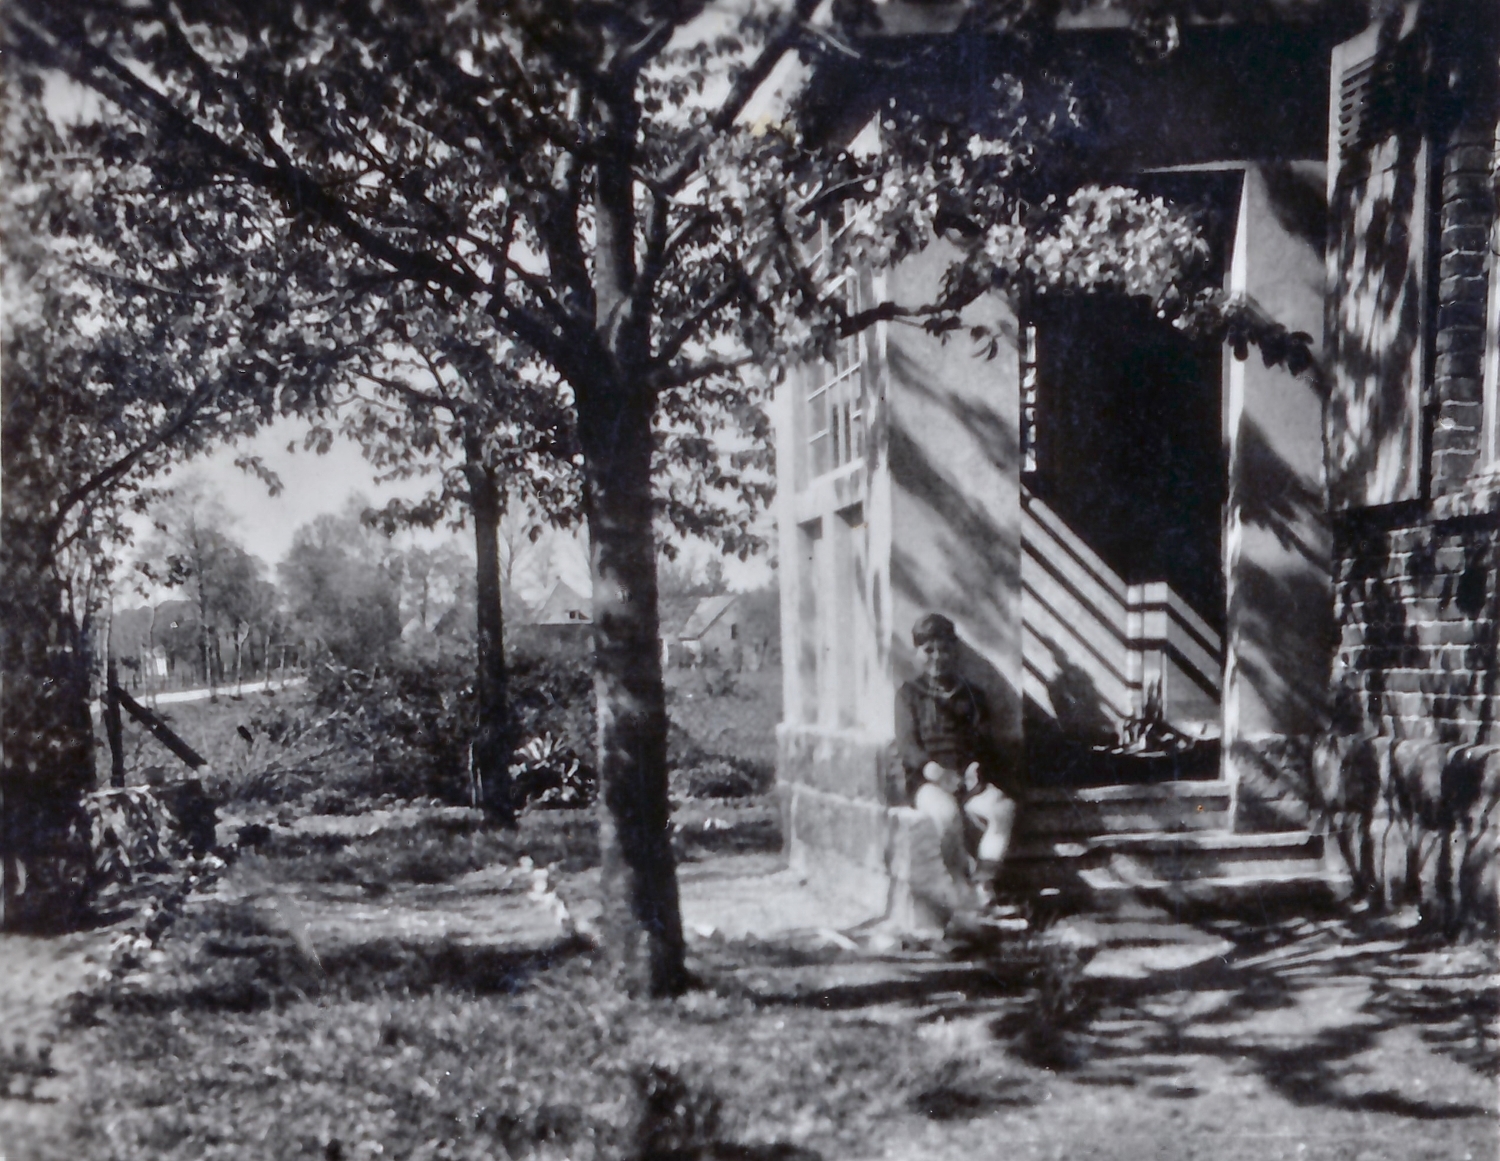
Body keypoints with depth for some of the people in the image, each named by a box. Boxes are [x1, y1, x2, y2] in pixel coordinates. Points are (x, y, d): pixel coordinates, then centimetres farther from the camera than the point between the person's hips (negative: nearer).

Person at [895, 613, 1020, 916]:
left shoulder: (973, 697, 22)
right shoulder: (910, 695, 13)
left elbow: (985, 744, 15)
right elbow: (906, 745, 1)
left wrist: (976, 767, -8)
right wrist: (933, 768, -19)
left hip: (969, 780, 3)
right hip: (927, 781, -3)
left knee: (1004, 808, -29)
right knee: (948, 813, -37)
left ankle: (983, 880, -26)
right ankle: (961, 881, -24)